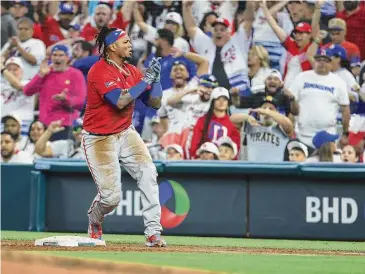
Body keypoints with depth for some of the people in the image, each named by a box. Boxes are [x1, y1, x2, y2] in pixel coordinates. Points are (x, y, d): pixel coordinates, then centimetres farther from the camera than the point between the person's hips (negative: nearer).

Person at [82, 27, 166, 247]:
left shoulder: (132, 71, 6)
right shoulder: (100, 71, -17)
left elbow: (155, 103, 6)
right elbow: (120, 101, -30)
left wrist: (155, 77, -9)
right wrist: (146, 79, -22)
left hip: (126, 133, 6)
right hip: (100, 138, -6)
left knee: (148, 171, -20)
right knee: (111, 196, -11)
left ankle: (153, 232, -19)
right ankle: (94, 223, 25)